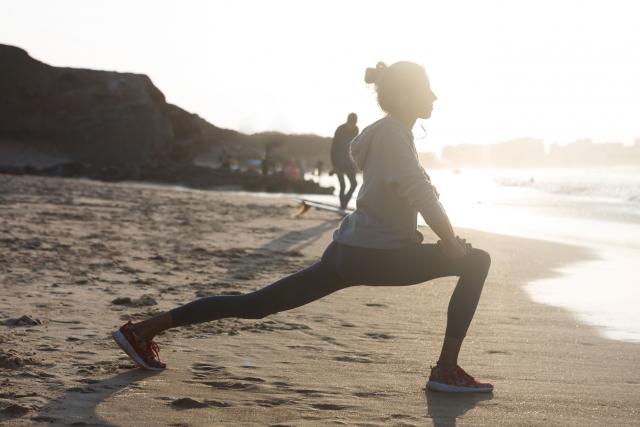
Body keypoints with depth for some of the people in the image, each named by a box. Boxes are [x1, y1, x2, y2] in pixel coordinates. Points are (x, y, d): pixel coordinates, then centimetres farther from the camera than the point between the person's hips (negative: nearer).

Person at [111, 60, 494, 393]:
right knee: (476, 263, -5)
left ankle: (143, 329, 12)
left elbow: (417, 195, 26)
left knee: (256, 304, 11)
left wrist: (447, 239, 18)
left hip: (349, 252, 10)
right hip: (375, 257, -10)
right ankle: (447, 371, -5)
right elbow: (421, 196, -22)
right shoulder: (391, 134, -12)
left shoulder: (391, 133, 18)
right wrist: (452, 244, -12)